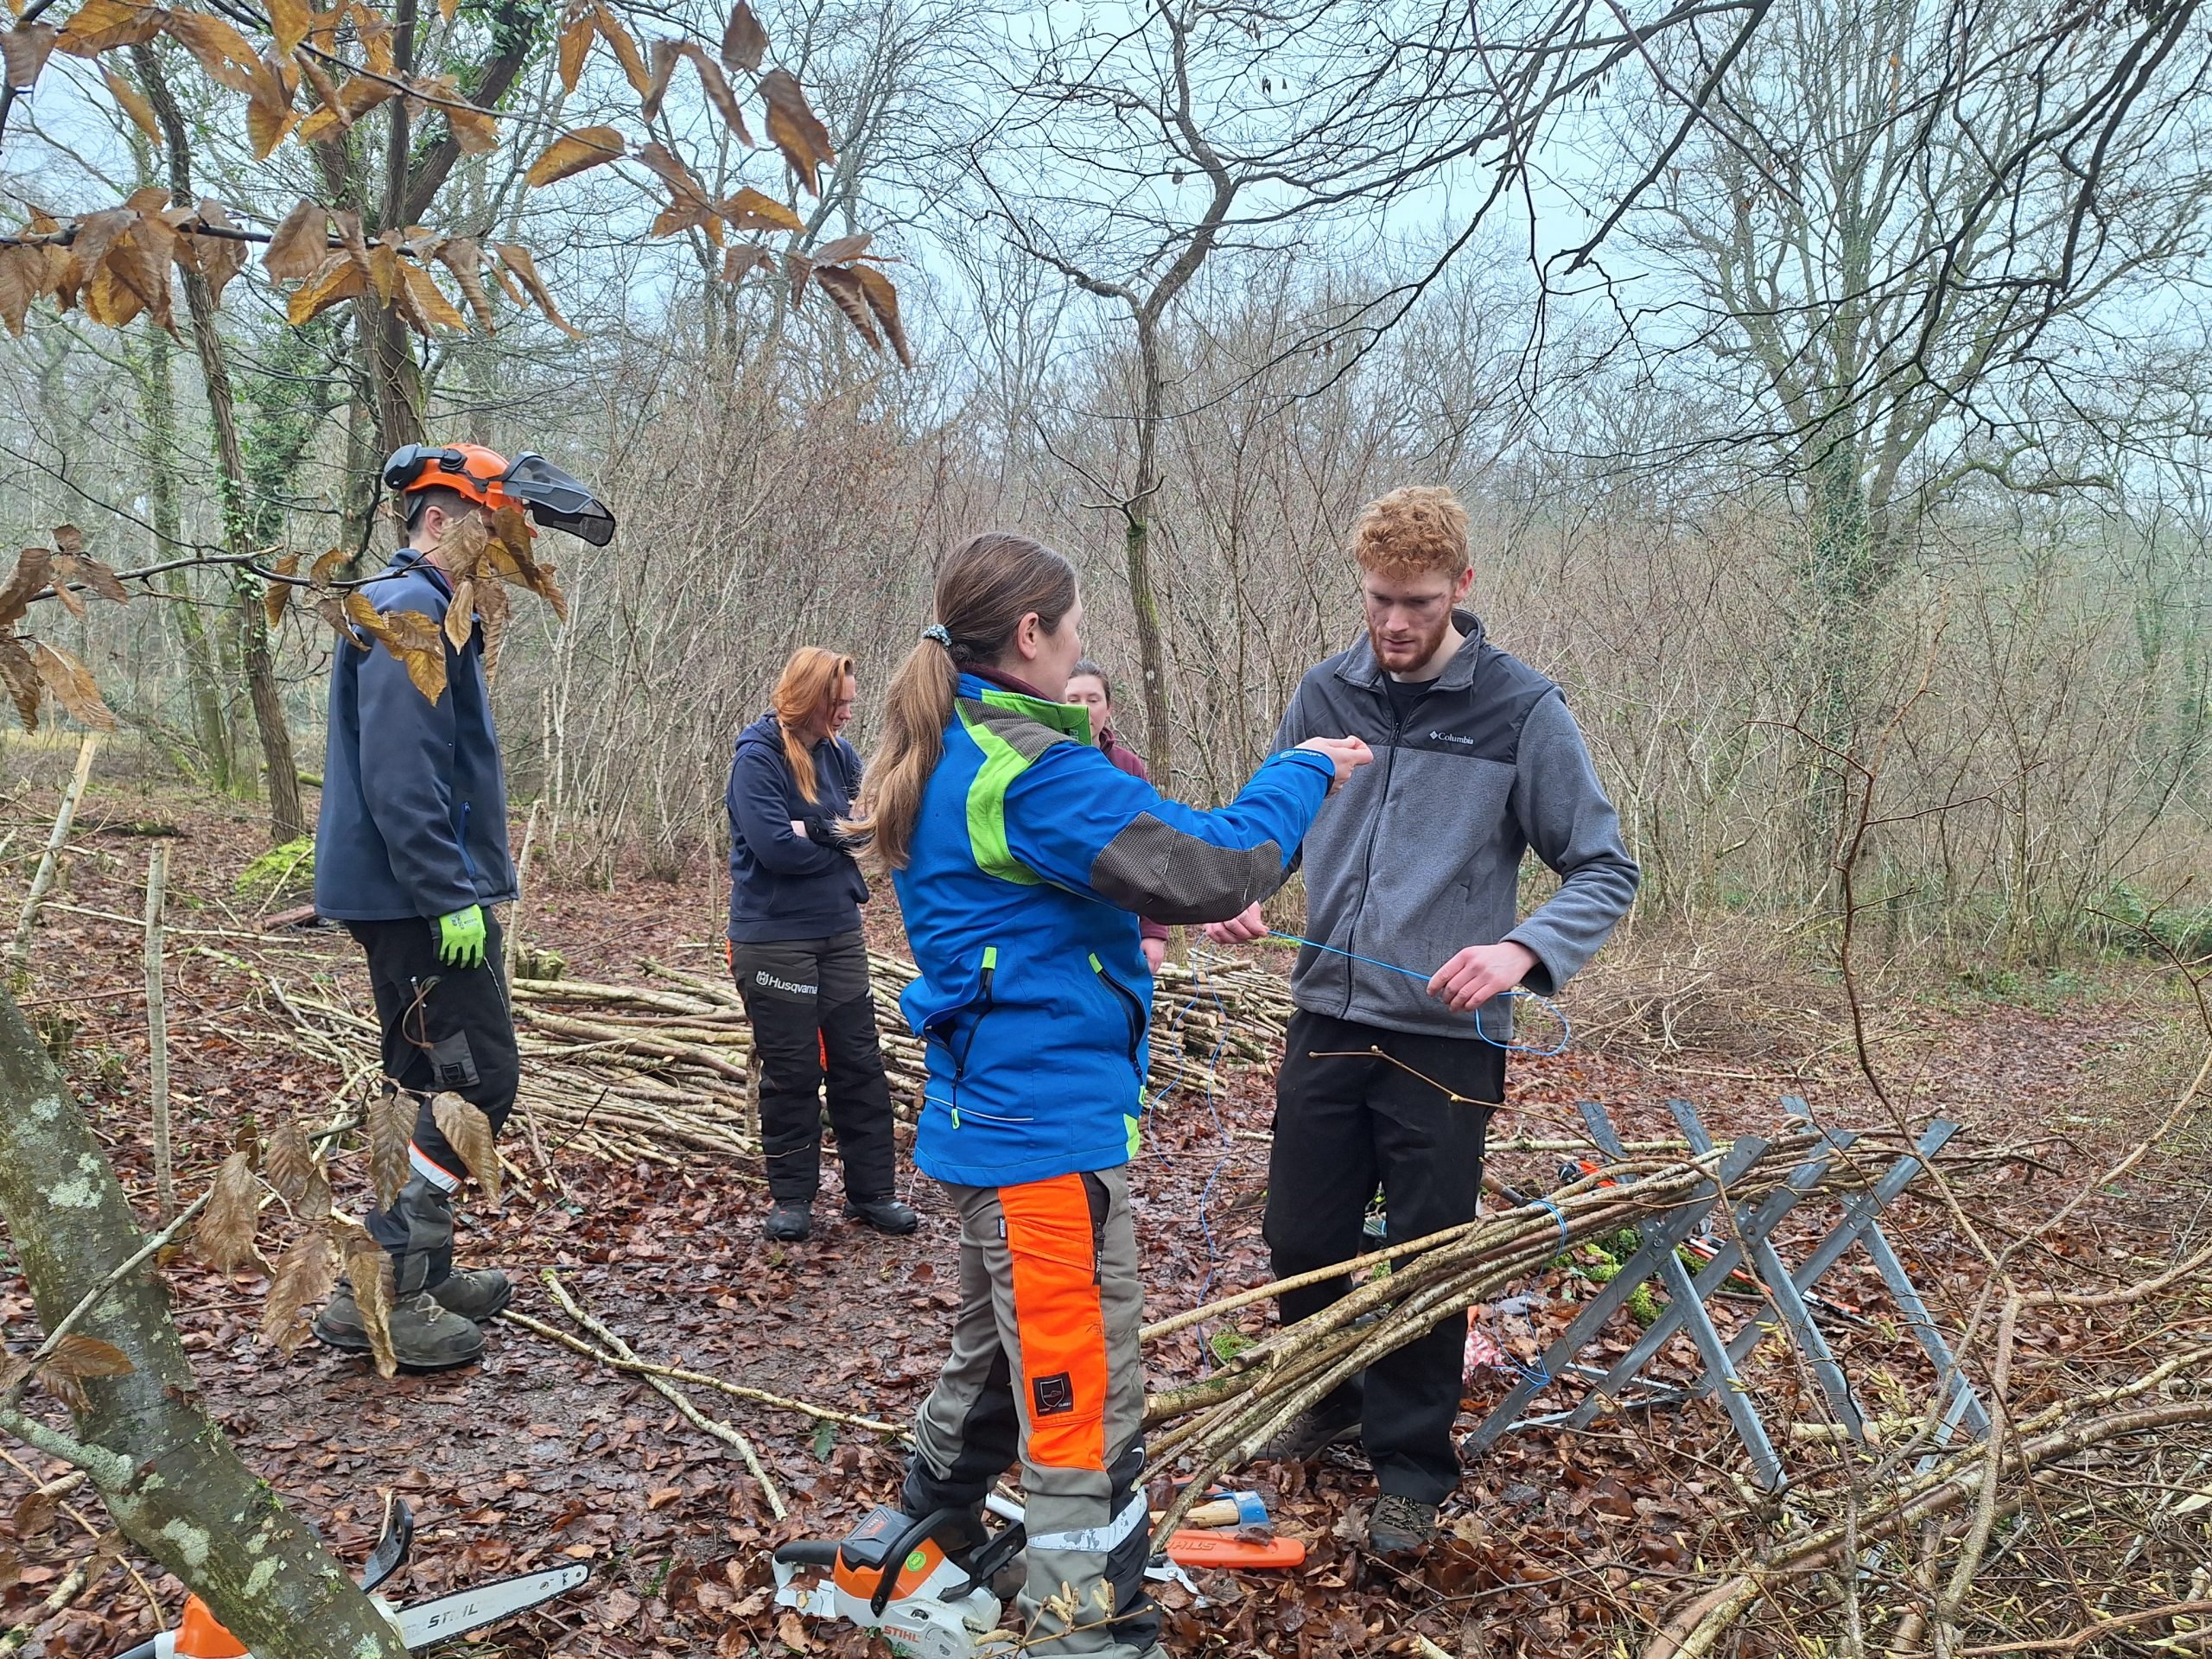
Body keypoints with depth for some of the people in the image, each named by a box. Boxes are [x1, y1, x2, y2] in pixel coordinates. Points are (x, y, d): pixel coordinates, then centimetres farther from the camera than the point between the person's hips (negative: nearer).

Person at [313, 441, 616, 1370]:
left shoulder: (417, 608, 19)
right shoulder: (408, 612, -15)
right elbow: (400, 777, -24)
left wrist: (466, 884, 22)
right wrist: (453, 897, -23)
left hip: (409, 900, 11)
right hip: (419, 898, -11)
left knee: (432, 1081, 16)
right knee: (477, 1082, -7)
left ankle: (420, 1272, 27)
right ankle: (378, 1294, -2)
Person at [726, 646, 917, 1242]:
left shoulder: (837, 752, 5)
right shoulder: (758, 757, -14)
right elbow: (775, 846, -23)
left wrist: (815, 829, -18)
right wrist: (839, 841, -8)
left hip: (839, 931, 6)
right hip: (774, 938, -6)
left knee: (859, 1062, 8)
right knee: (792, 1071, 5)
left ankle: (871, 1189, 18)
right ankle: (791, 1196, 20)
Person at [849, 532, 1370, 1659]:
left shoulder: (948, 759, 10)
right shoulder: (1032, 770, -21)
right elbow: (1200, 869, -23)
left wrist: (1185, 904, 9)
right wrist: (1302, 774, -8)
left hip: (985, 1113, 11)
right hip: (1050, 1126, -10)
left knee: (1000, 1351, 27)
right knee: (1085, 1399, -1)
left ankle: (928, 1536, 43)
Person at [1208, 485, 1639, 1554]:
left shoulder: (1521, 711, -9)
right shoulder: (1323, 696, 3)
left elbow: (1605, 871, -6)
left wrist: (1522, 950, -25)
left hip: (1446, 1038, -3)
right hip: (1326, 1024, 4)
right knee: (1301, 1240, 12)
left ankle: (1411, 1465, 27)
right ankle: (1329, 1400, 39)